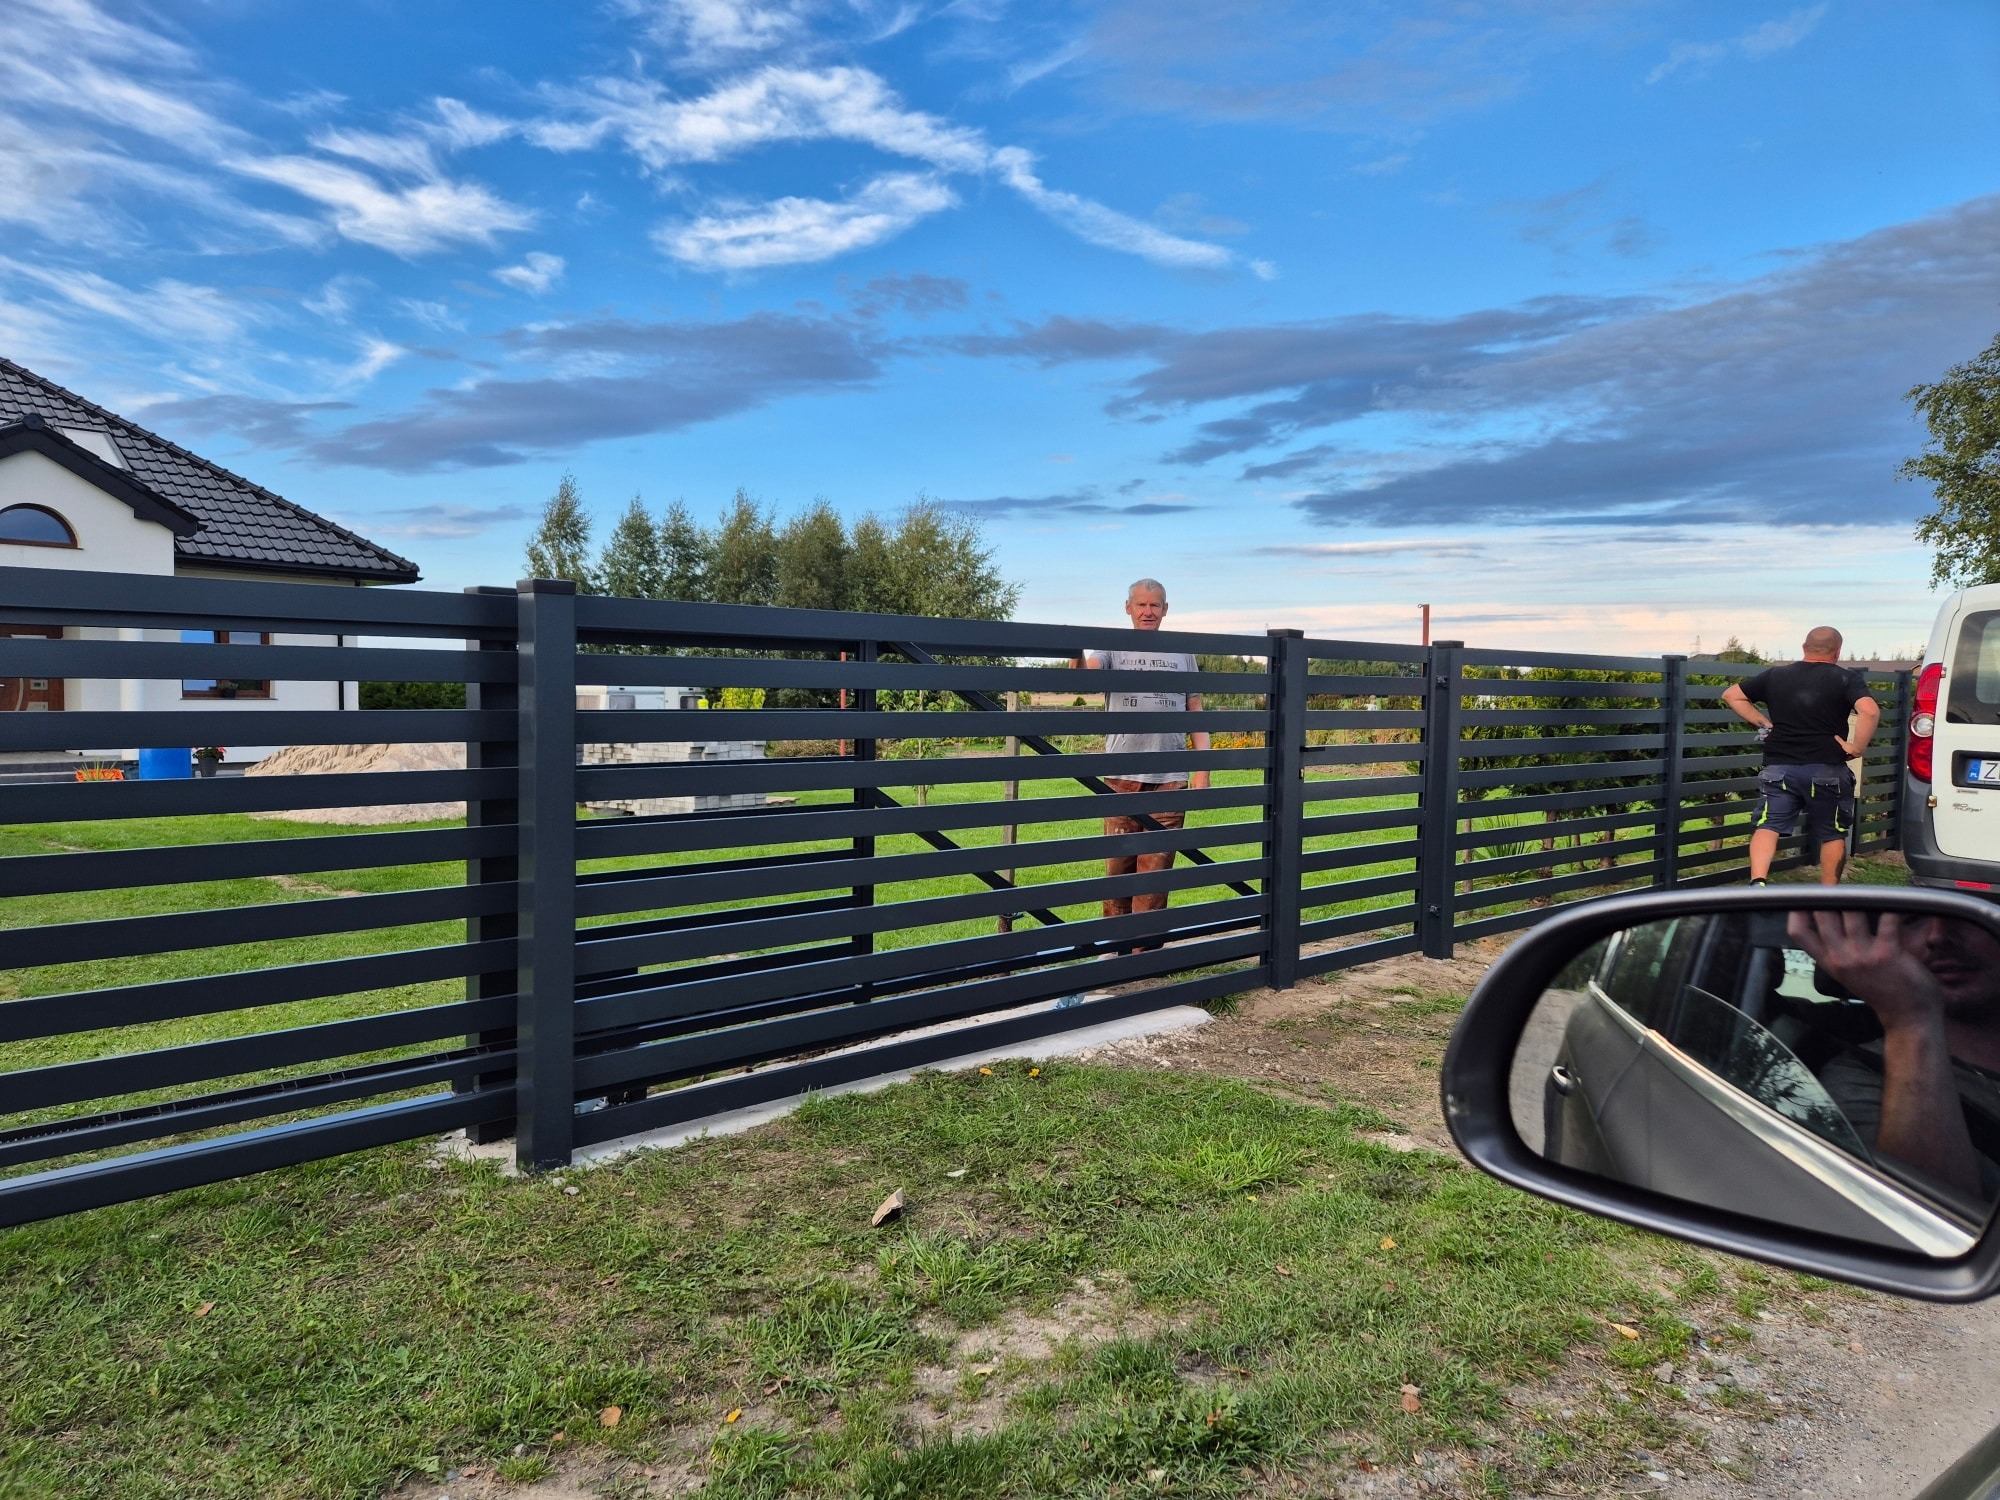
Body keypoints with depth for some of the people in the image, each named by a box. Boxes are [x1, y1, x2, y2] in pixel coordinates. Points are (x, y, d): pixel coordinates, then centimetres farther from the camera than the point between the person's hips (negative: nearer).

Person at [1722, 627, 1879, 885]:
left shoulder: (1775, 675, 7)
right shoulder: (1847, 678, -3)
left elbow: (1731, 695, 12)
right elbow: (1870, 711, -20)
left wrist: (1762, 722, 10)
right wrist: (1856, 748, -10)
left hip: (1779, 769, 1)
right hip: (1827, 771, -1)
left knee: (1767, 827, -3)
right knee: (1833, 834, 14)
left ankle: (1757, 882, -26)